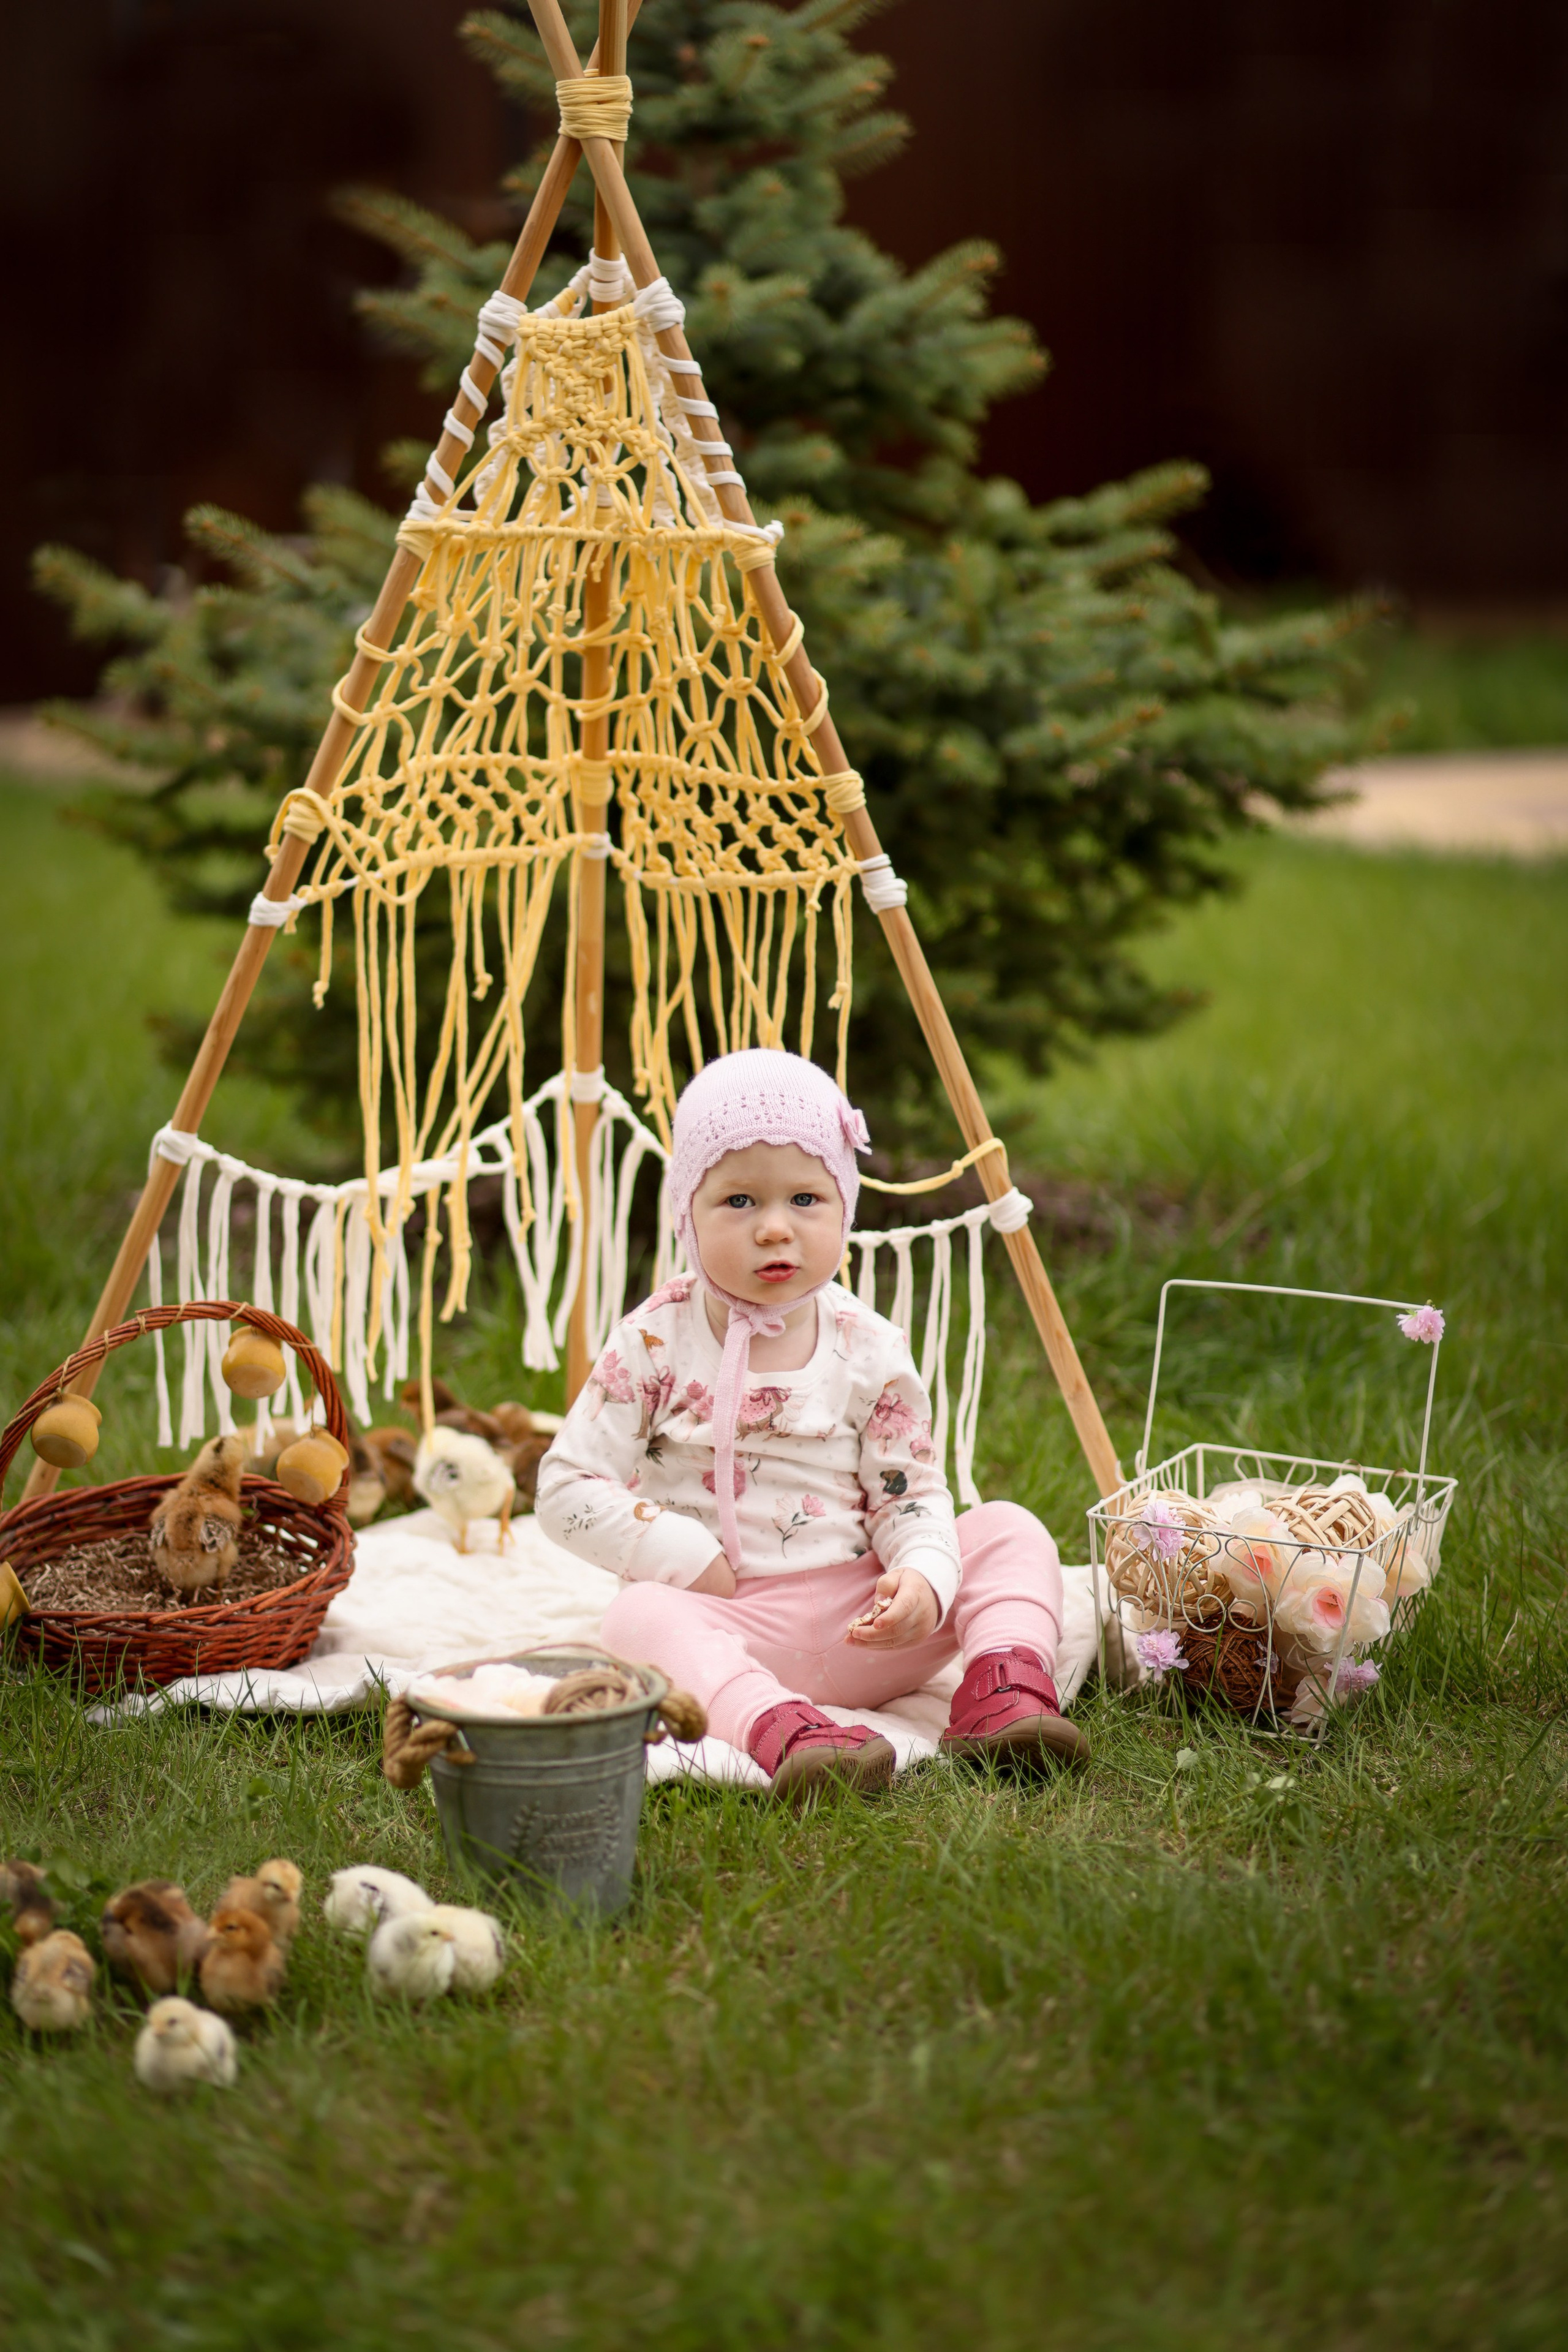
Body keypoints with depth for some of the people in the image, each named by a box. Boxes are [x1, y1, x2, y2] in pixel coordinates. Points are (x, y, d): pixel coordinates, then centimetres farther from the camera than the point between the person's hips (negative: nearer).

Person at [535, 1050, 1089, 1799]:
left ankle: (1006, 1692, -30)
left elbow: (910, 1492, 4)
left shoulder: (868, 1350, 3)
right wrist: (690, 1560, -14)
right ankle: (783, 1731, -59)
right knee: (639, 1617, -34)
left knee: (1009, 1533, -7)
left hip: (860, 1625, 3)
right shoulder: (656, 1343, -4)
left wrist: (922, 1577, -18)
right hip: (730, 1625, -3)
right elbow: (568, 1488, -4)